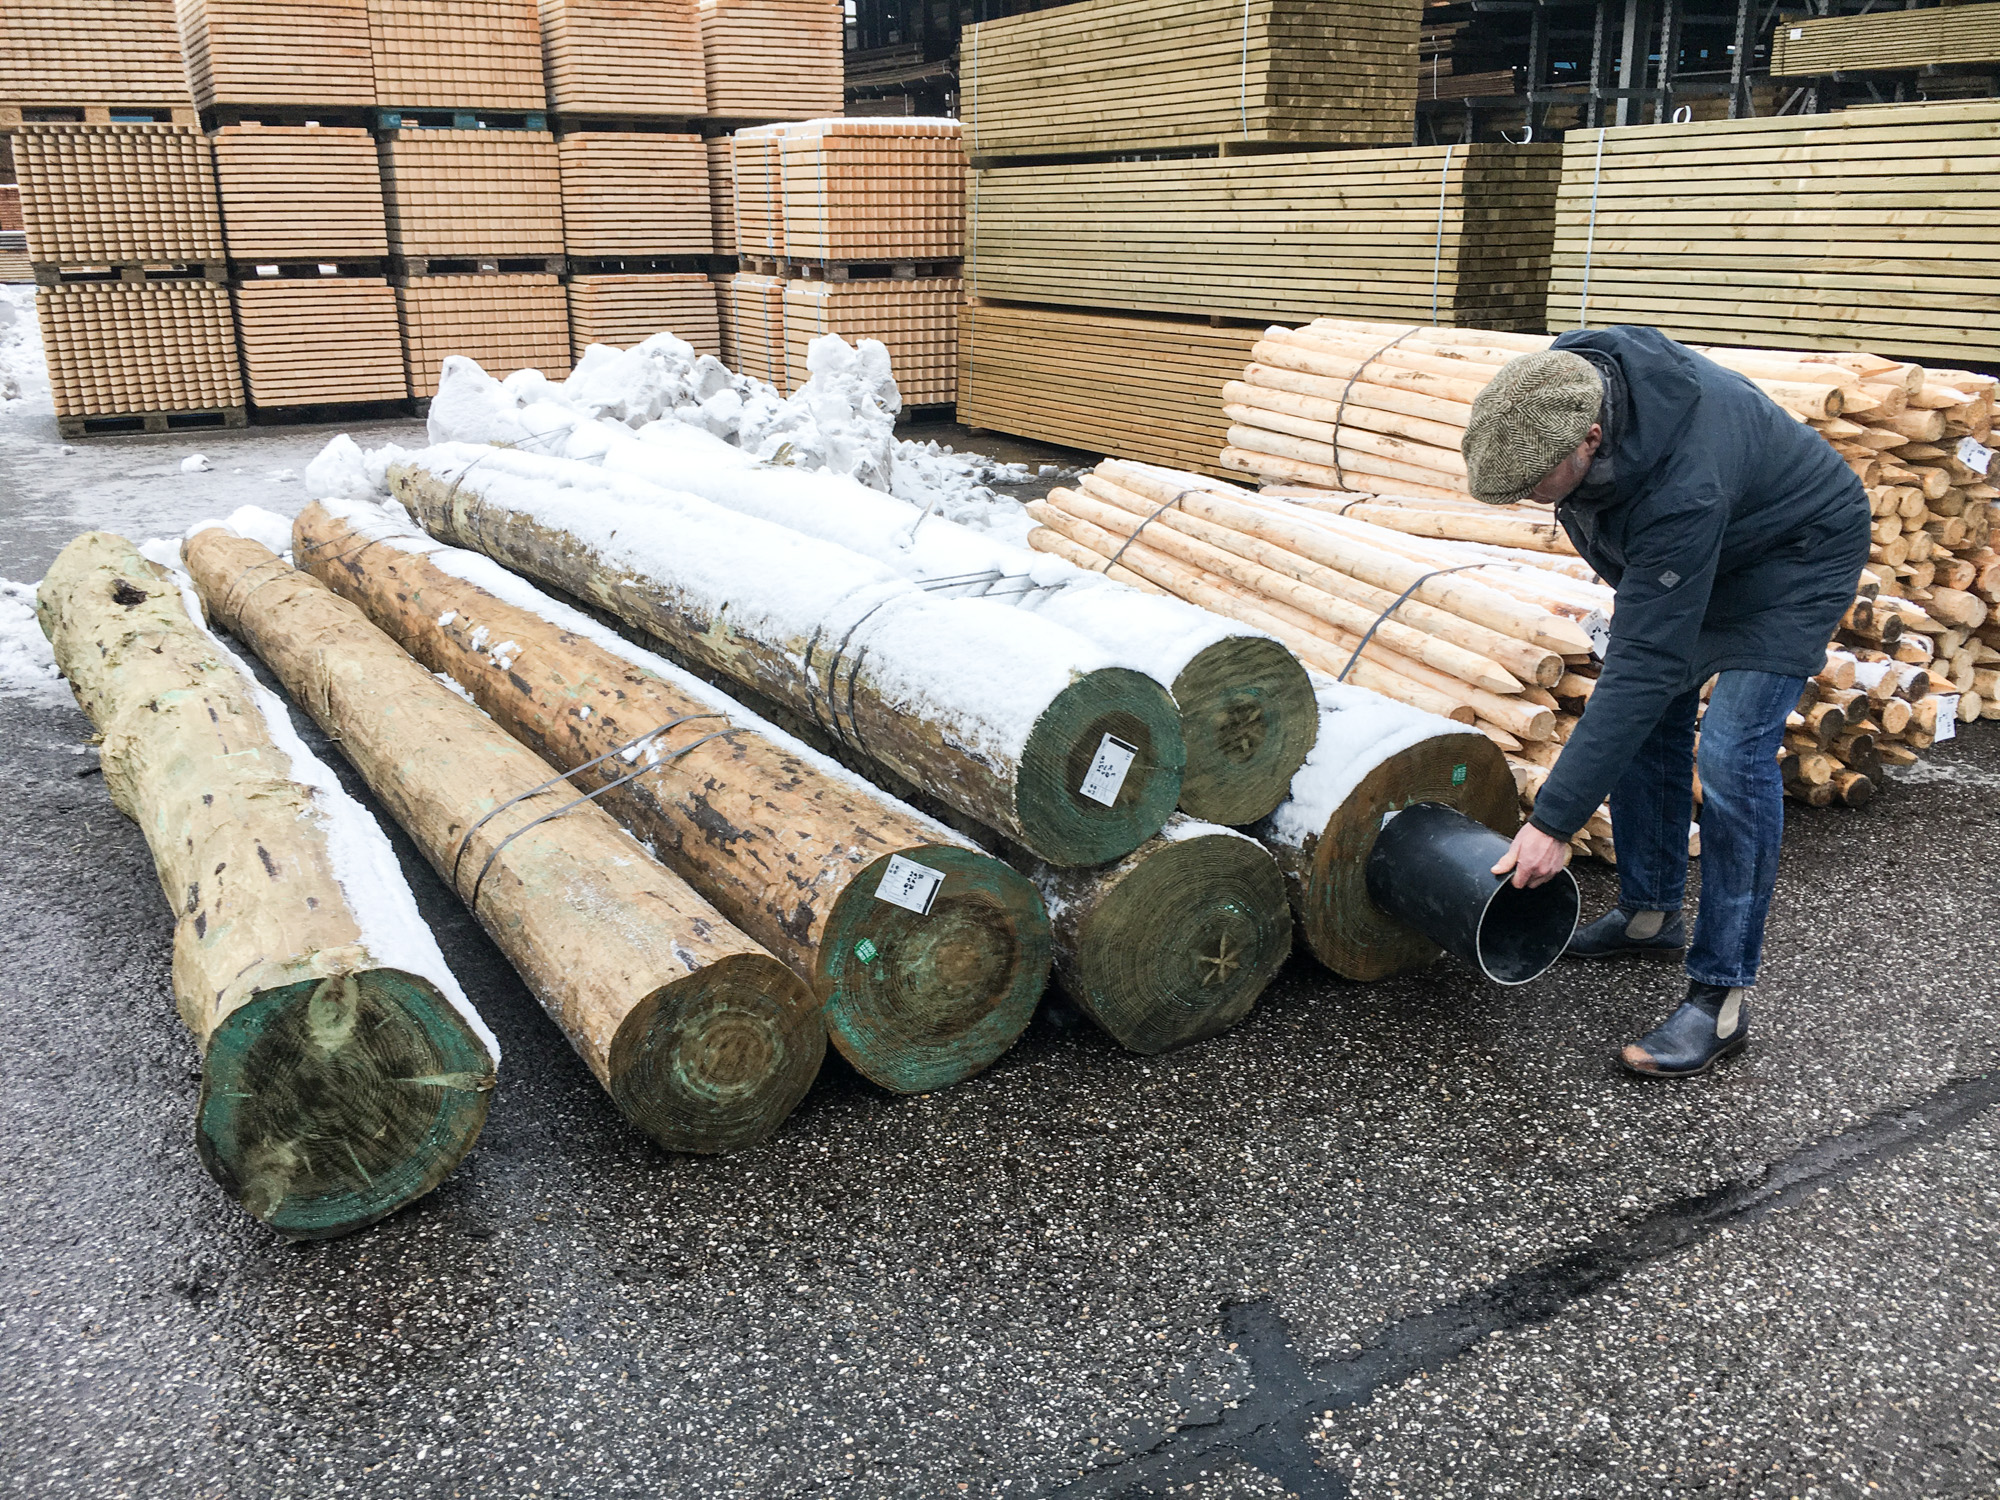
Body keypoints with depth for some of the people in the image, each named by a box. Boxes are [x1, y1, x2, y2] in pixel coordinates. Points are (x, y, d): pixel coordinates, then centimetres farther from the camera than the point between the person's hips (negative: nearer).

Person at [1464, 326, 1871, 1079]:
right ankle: (1651, 913, 25)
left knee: (1732, 750, -18)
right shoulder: (1558, 385, -21)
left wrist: (1554, 820, -41)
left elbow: (1643, 667, -42)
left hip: (1796, 553, -8)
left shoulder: (1683, 490, -43)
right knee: (1647, 722, 8)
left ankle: (1721, 998, -11)